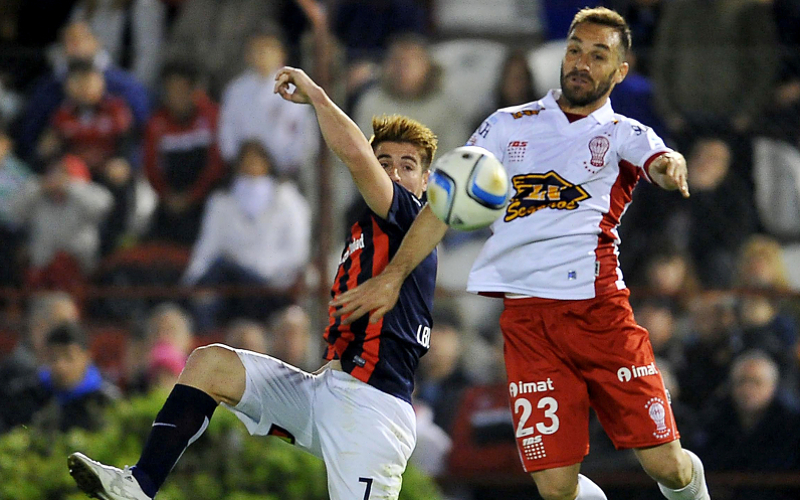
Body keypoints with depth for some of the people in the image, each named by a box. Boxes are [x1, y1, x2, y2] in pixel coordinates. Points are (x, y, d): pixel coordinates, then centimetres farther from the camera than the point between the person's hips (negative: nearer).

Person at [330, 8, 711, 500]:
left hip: (600, 309, -1)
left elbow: (659, 160, -12)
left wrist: (671, 165, -37)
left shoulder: (622, 133, 10)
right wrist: (394, 274, 3)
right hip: (526, 316, 1)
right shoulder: (508, 126, 16)